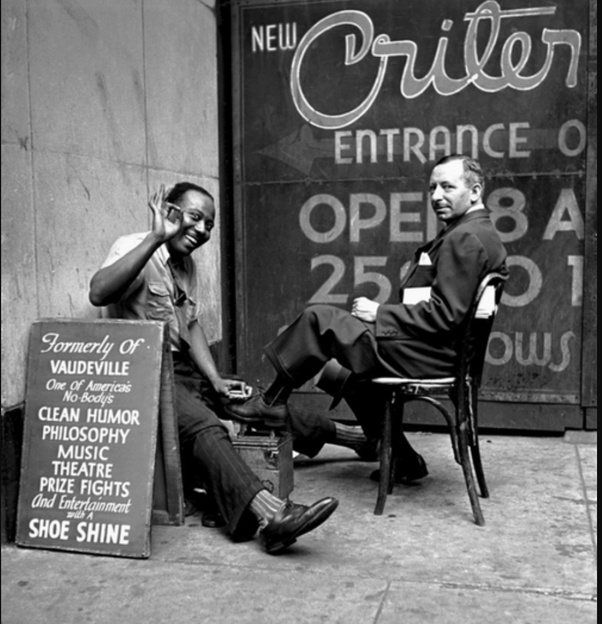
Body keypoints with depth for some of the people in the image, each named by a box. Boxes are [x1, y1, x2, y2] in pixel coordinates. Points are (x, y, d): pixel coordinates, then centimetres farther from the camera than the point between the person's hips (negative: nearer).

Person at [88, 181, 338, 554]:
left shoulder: (187, 265, 18)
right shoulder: (134, 248, -8)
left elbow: (191, 325, 13)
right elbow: (99, 293, -29)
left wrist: (215, 380, -2)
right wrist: (156, 238, -30)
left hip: (182, 369, 10)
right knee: (204, 426, -32)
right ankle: (268, 514, -43)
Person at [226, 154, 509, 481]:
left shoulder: (466, 238, -16)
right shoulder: (477, 233, 17)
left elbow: (443, 316, -23)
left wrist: (379, 312, -14)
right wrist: (381, 311, 5)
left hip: (431, 356, -11)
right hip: (437, 353, 11)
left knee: (319, 319, -12)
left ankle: (272, 402, 4)